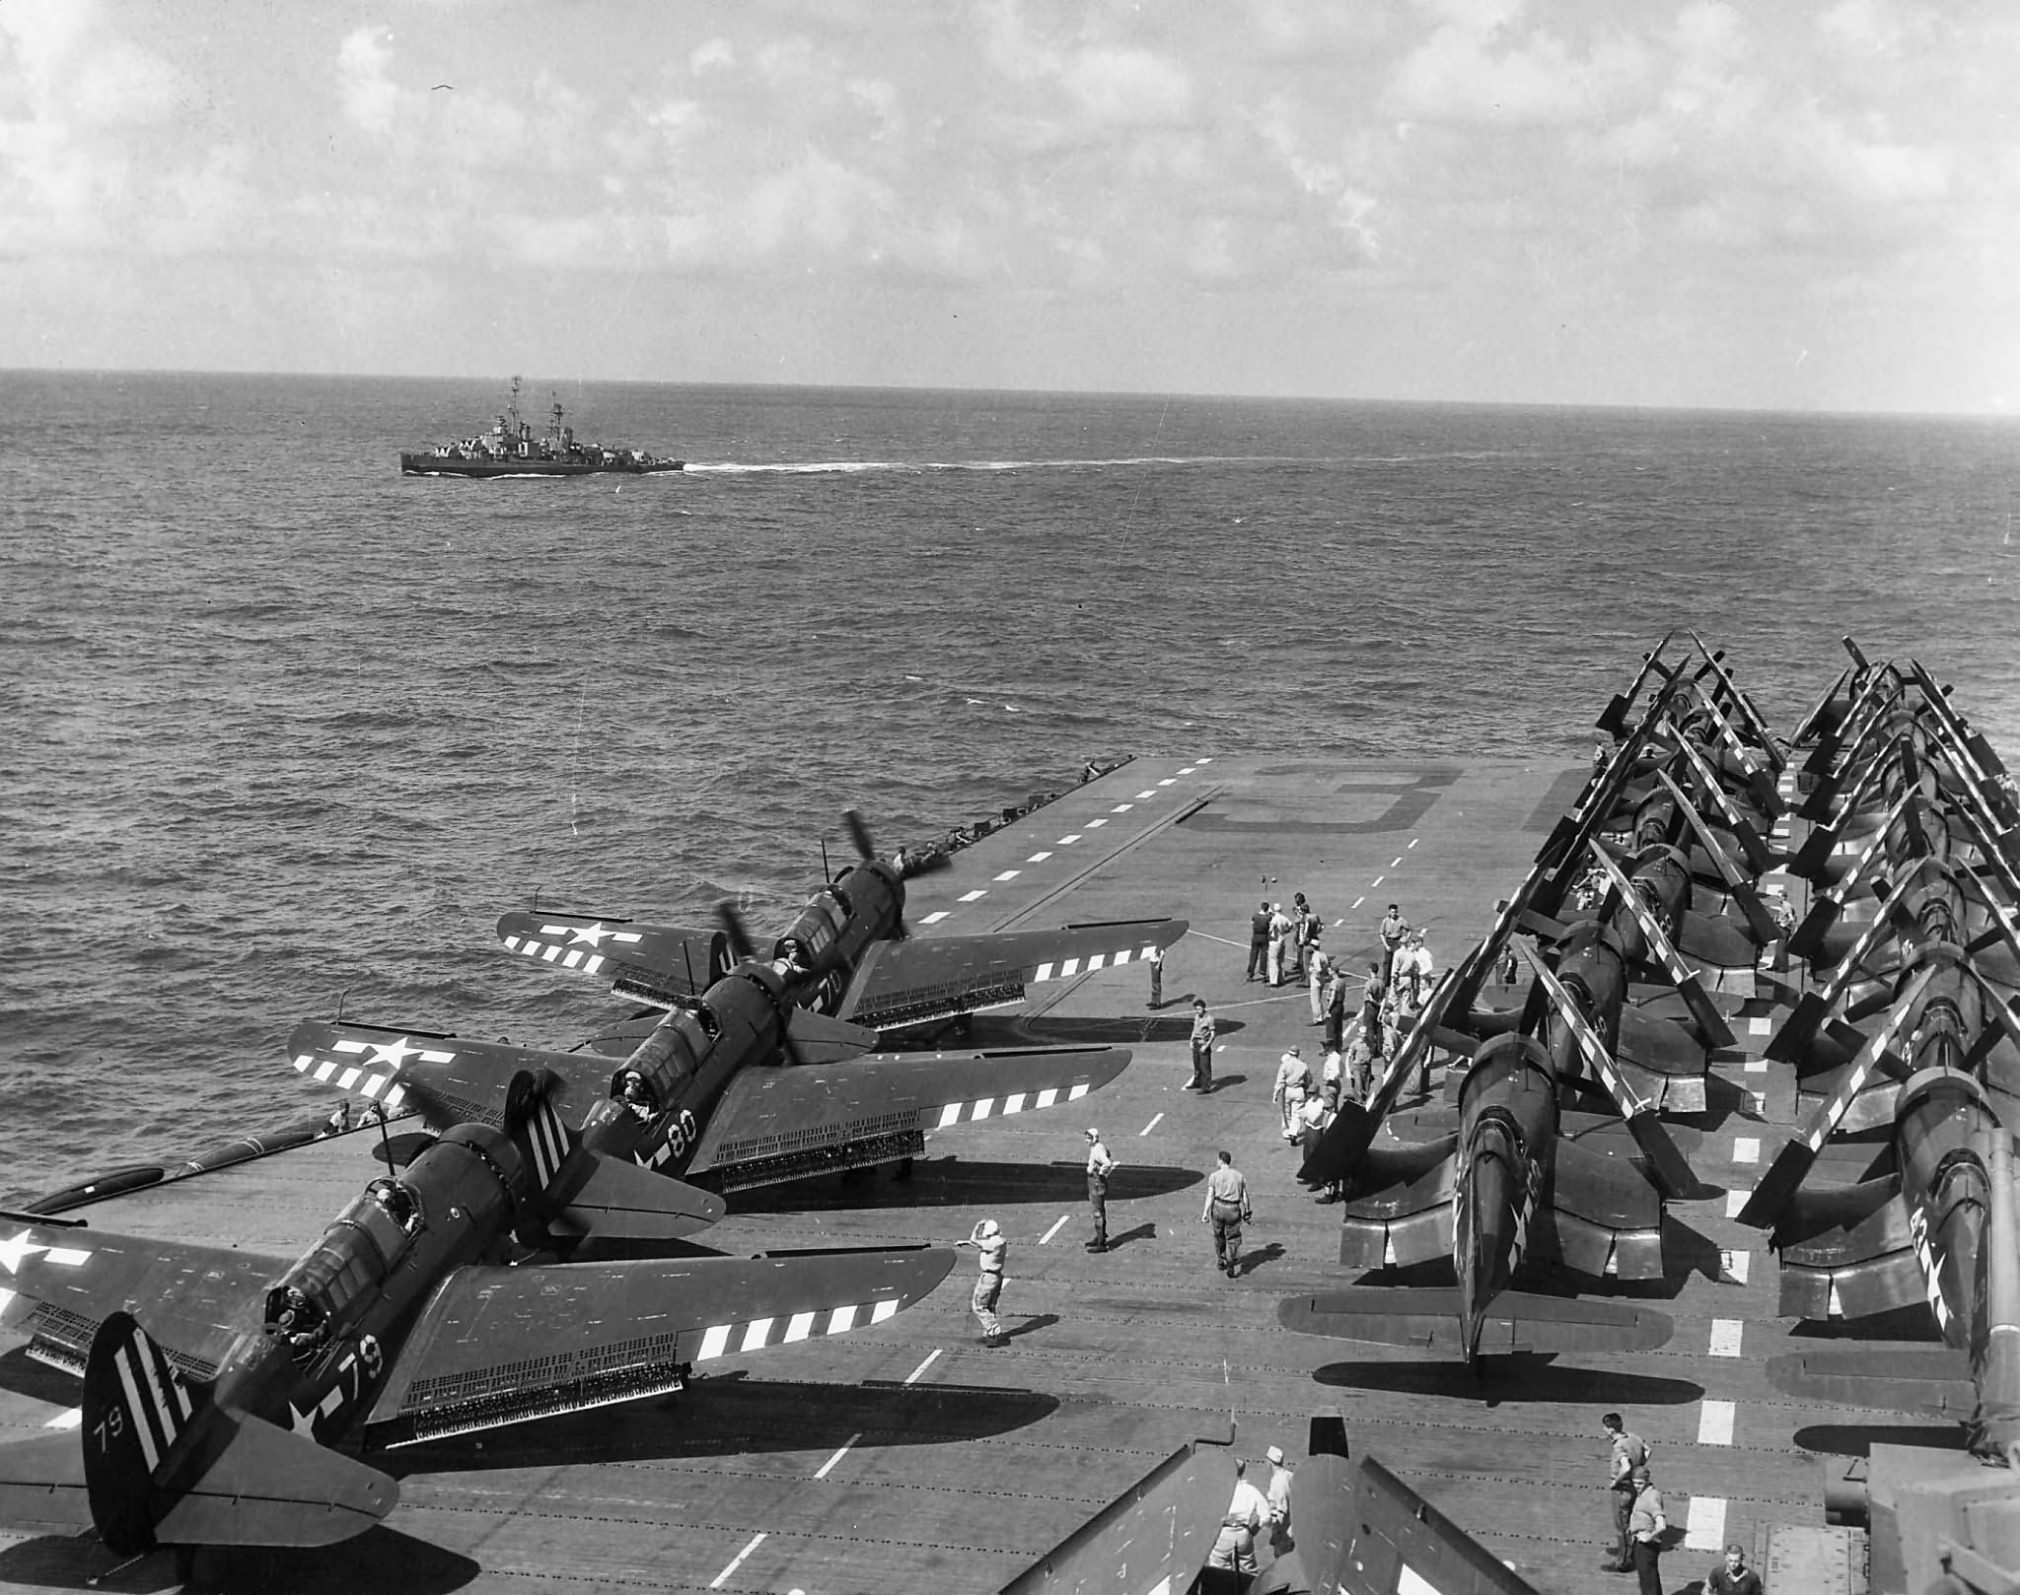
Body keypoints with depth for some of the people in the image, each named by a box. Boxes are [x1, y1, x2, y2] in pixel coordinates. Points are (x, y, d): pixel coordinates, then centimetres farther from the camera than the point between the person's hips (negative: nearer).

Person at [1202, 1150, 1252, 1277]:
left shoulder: (1214, 1176, -3)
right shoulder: (1239, 1175, 4)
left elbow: (1210, 1196, -5)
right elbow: (1245, 1196, 7)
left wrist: (1205, 1213, -1)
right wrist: (1247, 1211, 17)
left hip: (1218, 1208, -1)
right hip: (1234, 1210, 1)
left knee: (1218, 1235, 20)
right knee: (1233, 1238, 9)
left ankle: (1220, 1261, 33)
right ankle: (1231, 1268, 4)